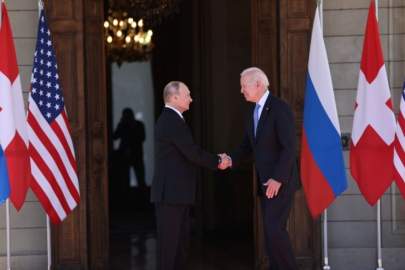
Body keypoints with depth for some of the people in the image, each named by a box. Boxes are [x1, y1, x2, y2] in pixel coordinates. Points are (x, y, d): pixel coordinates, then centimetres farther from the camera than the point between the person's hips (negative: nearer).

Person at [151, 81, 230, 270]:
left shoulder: (169, 119, 16)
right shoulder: (173, 121, -16)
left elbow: (189, 153, 17)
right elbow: (193, 153, -19)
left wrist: (215, 160, 7)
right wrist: (218, 162, -5)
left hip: (176, 192, 10)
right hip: (171, 193, -10)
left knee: (181, 240, 13)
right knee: (169, 241, -6)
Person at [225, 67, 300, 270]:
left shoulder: (280, 108, -14)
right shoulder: (253, 111, 13)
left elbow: (289, 147, -18)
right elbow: (248, 145, 16)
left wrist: (278, 179, -21)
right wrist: (231, 160, -1)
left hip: (280, 182, -8)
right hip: (265, 182, 8)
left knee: (275, 228, -14)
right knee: (270, 230, 8)